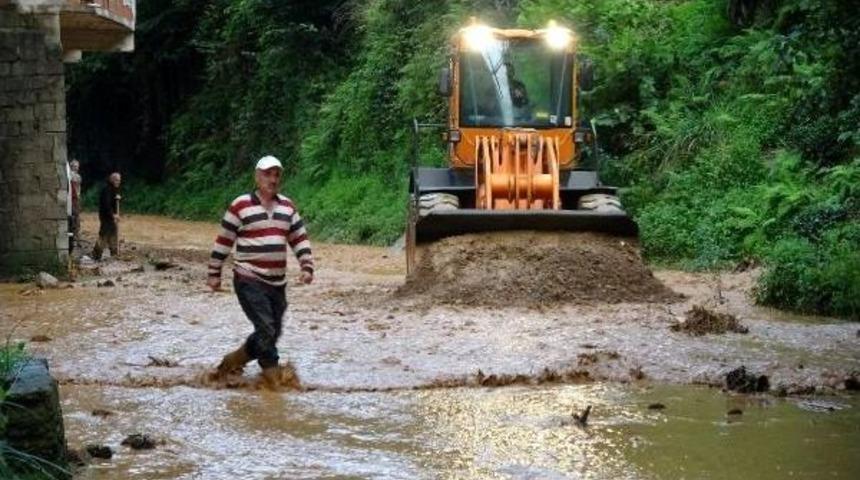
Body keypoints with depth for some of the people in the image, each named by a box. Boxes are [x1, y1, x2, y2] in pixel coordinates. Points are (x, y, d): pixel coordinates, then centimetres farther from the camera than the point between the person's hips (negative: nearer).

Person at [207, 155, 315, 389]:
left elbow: (300, 239, 14)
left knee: (271, 333, 11)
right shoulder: (240, 206, -6)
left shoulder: (287, 206, 10)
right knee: (266, 329, -15)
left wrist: (307, 267, 2)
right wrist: (214, 273, 0)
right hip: (249, 280, -6)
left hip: (277, 282, 6)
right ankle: (273, 374, -7)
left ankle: (232, 361, 28)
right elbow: (223, 241, -1)